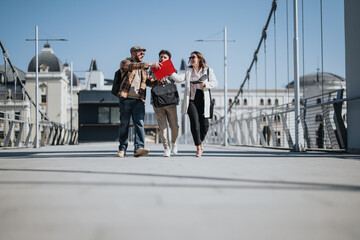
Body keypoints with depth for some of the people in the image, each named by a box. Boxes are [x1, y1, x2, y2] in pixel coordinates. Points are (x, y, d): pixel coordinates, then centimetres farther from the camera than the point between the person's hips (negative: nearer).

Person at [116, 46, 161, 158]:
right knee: (124, 124, 1)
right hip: (126, 98, -4)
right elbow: (133, 66, -16)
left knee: (139, 123, -10)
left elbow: (149, 81, 22)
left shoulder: (143, 68, 24)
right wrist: (150, 64, -22)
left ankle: (139, 148, -19)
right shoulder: (125, 63, 6)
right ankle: (122, 148, 8)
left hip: (139, 99, 4)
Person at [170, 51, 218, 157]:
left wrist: (205, 84, -11)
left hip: (203, 100, 0)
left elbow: (215, 83, 7)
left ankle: (200, 141, 30)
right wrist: (171, 73, -19)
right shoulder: (188, 71, 14)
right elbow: (179, 78, -2)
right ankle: (198, 148, -5)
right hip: (191, 100, 0)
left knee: (204, 124, -1)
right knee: (195, 123, -13)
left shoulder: (208, 71, 11)